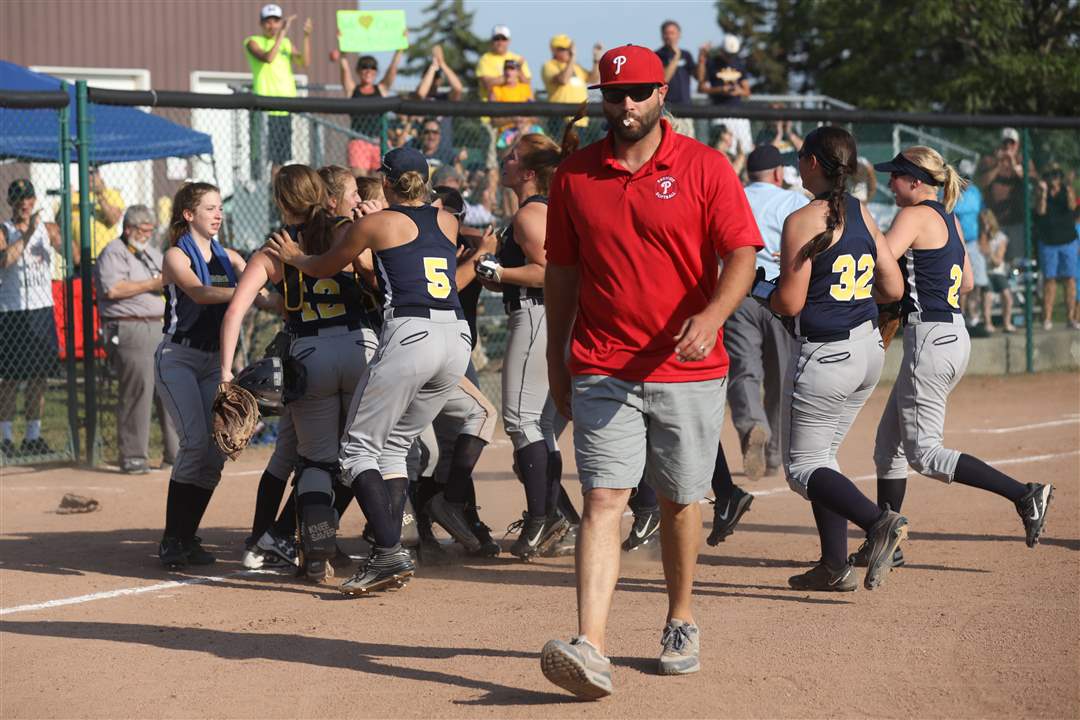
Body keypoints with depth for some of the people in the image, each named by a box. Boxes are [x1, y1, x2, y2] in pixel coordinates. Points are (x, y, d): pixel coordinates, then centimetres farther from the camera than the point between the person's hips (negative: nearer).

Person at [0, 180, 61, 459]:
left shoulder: (48, 228, 8)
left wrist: (59, 240, -23)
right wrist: (27, 235, -24)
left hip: (42, 311, 3)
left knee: (39, 376, 6)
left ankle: (33, 437, 13)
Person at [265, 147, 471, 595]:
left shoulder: (375, 224, 5)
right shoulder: (448, 222, 18)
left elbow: (323, 268, 20)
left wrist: (292, 256, 41)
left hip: (410, 335, -6)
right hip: (458, 338, 6)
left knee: (359, 447, 0)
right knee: (395, 446, 17)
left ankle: (389, 553, -16)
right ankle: (388, 550, 9)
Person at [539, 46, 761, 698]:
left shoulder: (704, 168, -2)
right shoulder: (574, 174, 7)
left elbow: (742, 254, -8)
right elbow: (562, 271, 15)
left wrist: (711, 315, -26)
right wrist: (555, 358, 14)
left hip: (689, 371, -1)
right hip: (602, 370, 1)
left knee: (681, 501, 10)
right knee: (603, 499, -11)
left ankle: (681, 621, 32)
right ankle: (591, 650, -22)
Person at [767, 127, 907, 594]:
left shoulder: (803, 221, -15)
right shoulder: (863, 216, 7)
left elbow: (789, 303, -18)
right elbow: (893, 289, 9)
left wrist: (768, 296, 5)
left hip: (824, 357, -8)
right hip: (868, 350, 8)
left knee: (802, 467, 1)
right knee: (822, 455, 18)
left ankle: (878, 521, -21)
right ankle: (834, 567, 14)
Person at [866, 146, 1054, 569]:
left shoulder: (915, 216, -12)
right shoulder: (948, 219, 15)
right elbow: (965, 282, 23)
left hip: (930, 341, -10)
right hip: (954, 334, 10)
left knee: (924, 454, -7)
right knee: (889, 442, 15)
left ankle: (1023, 494, -12)